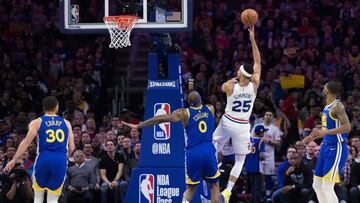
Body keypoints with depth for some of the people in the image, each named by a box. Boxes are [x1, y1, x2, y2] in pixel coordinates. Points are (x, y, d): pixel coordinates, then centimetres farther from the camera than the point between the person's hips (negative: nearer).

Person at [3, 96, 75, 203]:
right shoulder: (66, 123, 14)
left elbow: (27, 142, -5)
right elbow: (71, 147, 12)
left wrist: (14, 160, -6)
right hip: (61, 160, 1)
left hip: (44, 158, -1)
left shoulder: (37, 122, 7)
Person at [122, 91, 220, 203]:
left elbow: (161, 118, -1)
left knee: (191, 188, 15)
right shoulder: (210, 109, 10)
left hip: (193, 153, -1)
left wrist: (138, 126, 3)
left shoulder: (183, 113, 2)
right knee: (214, 185, 16)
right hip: (209, 151, 1)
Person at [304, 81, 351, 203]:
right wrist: (314, 137, 23)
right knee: (317, 185, 13)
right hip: (326, 147, 10)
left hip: (336, 149, -10)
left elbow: (347, 127, -25)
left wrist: (325, 133, -29)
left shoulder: (337, 106, -15)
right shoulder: (327, 107, 14)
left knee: (327, 188, -14)